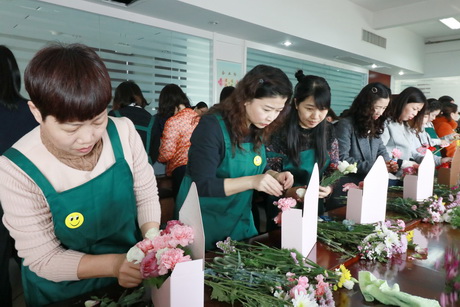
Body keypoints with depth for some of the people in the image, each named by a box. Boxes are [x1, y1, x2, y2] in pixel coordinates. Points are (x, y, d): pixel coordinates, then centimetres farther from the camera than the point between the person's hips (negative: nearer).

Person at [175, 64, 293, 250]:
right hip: (204, 222, -6)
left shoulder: (257, 129, -2)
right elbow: (202, 185, -25)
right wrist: (252, 182, -33)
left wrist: (274, 176, -9)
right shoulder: (212, 126, -23)